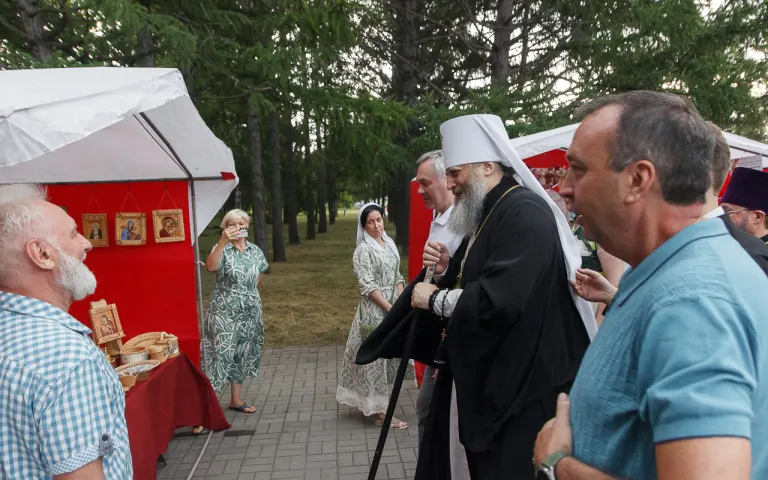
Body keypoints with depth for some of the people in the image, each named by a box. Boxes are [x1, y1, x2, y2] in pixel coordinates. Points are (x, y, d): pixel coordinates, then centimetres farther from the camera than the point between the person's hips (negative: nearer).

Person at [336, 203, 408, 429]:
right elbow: (368, 286, -17)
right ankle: (380, 412, 7)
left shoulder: (389, 244, 11)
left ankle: (371, 404, 30)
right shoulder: (364, 250, -11)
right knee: (375, 357, -1)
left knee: (388, 357, 14)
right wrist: (391, 309, -18)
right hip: (375, 310, -7)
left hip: (394, 308, 8)